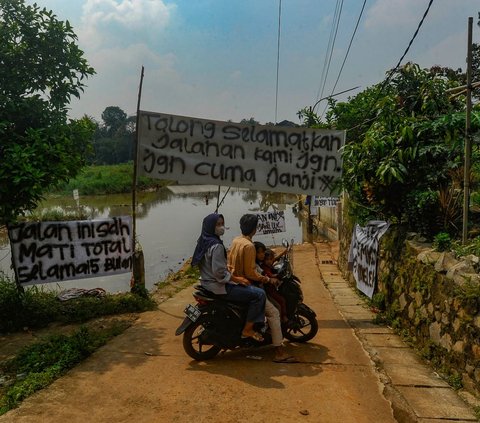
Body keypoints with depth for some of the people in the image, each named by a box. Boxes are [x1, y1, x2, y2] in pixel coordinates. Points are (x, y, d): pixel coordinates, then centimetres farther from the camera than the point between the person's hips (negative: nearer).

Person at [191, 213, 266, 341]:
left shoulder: (203, 241, 7)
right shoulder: (216, 246, -22)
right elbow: (219, 273, -25)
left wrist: (229, 271, 13)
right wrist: (237, 279, -14)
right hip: (218, 287, -10)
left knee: (250, 288, 27)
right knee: (259, 294, -12)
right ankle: (248, 329, -2)